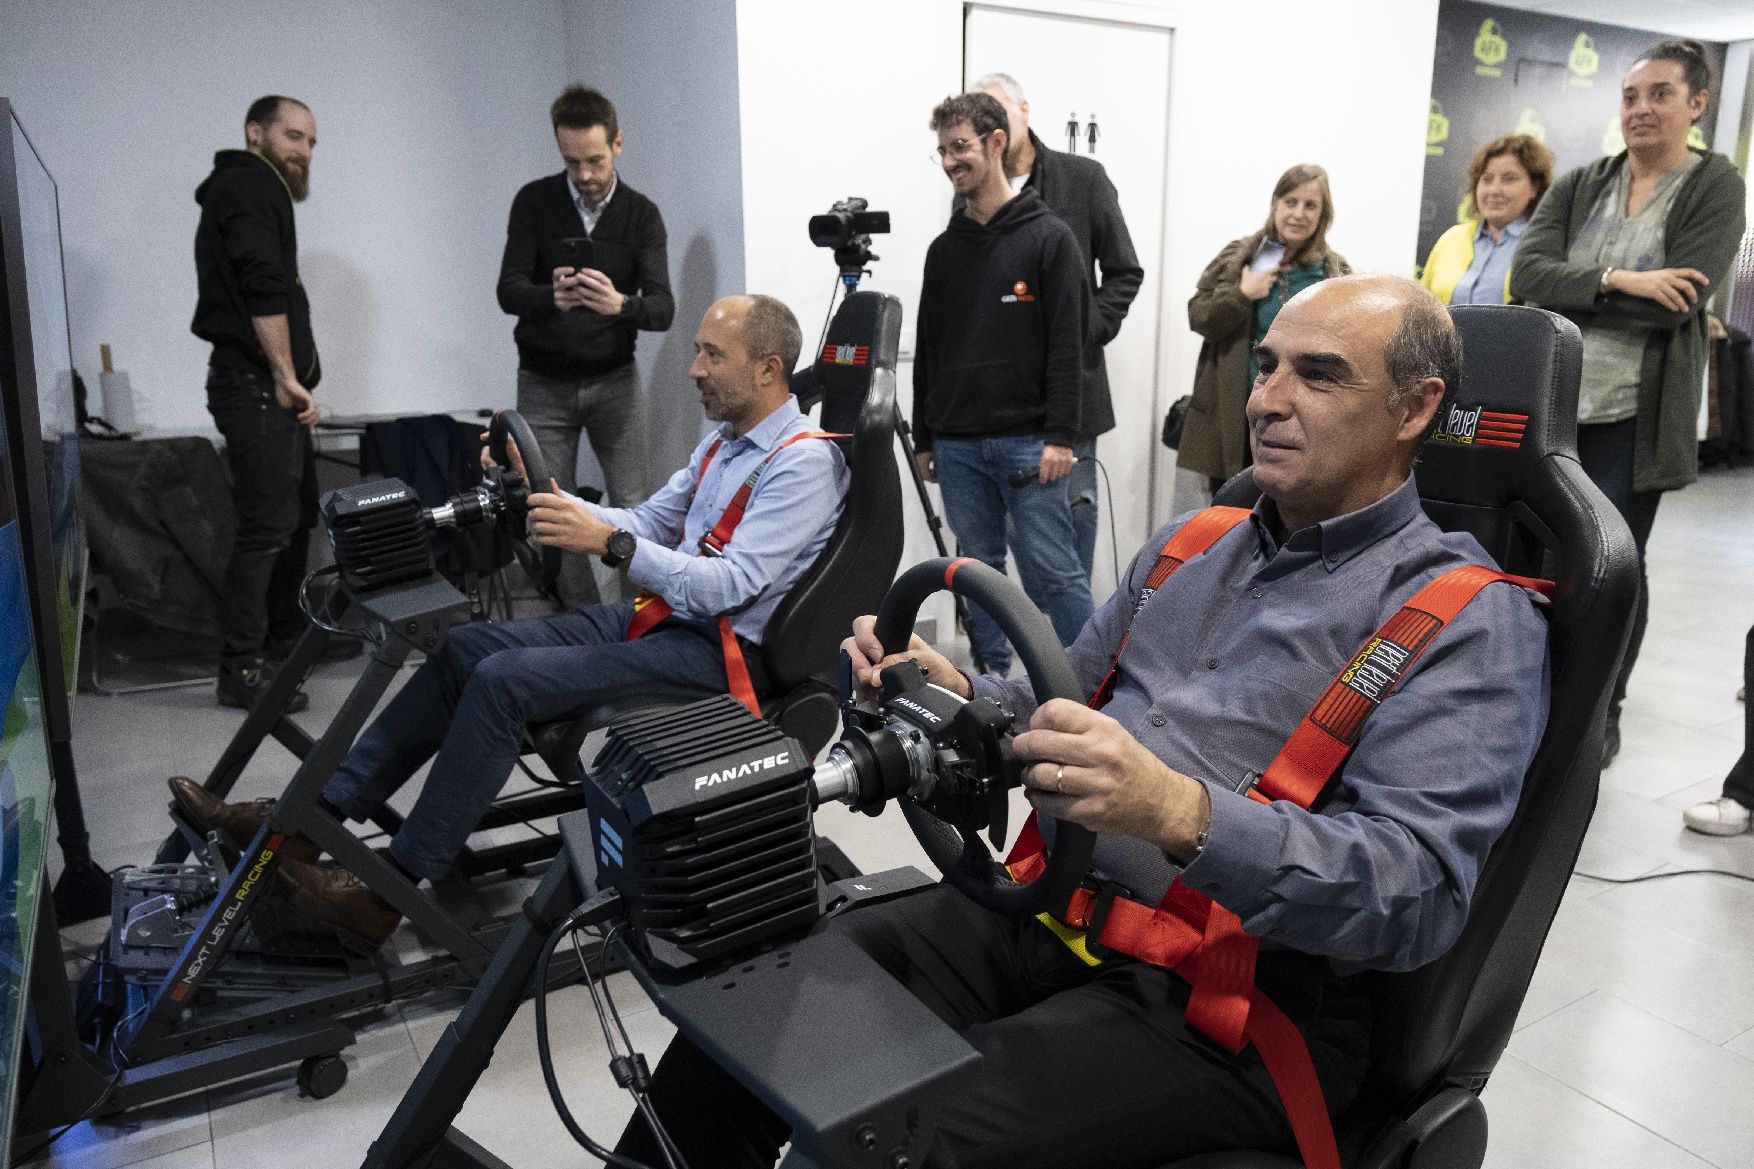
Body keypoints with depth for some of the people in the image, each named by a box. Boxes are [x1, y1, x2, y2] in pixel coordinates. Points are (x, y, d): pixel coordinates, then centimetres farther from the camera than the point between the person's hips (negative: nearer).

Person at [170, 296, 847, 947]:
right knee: (469, 646, -2)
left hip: (717, 652, -9)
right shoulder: (723, 442, 17)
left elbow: (728, 587, -24)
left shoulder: (804, 462, -14)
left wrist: (608, 542, -30)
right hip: (658, 620, 9)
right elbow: (649, 525, 17)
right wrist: (546, 497, 4)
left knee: (503, 680, -21)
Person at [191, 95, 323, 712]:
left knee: (298, 515, 17)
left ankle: (284, 642, 28)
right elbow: (265, 288, -21)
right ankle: (242, 672, -5)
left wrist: (291, 379, 13)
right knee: (267, 526, -10)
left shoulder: (250, 189, 24)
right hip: (256, 383, -11)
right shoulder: (252, 185, -7)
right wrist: (286, 376, -21)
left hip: (272, 384, 11)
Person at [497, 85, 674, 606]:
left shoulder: (642, 215, -4)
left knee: (634, 510, -6)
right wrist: (551, 297, -34)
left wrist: (619, 304, -37)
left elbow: (663, 309, -14)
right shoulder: (534, 202, -3)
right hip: (544, 383, 1)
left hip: (614, 380, 0)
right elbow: (508, 290, -11)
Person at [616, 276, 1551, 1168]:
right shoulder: (1188, 545, 13)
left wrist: (1181, 812, -36)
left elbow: (1418, 889, -20)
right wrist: (961, 696, -2)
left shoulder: (1470, 622, -8)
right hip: (1051, 912, 6)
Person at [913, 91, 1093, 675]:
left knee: (1053, 571, -4)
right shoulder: (944, 249, 14)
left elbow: (1067, 346, -8)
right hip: (957, 446, 5)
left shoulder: (1048, 237, -2)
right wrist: (923, 438, 14)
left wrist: (1060, 437, -14)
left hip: (1028, 443, -5)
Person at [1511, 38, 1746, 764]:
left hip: (1633, 413, -3)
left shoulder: (1716, 188, -1)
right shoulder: (1578, 186, 10)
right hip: (1548, 403, 4)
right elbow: (1526, 273, -6)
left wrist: (1568, 296, -11)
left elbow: (1679, 302, -14)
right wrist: (1616, 281, -19)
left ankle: (1602, 715, 21)